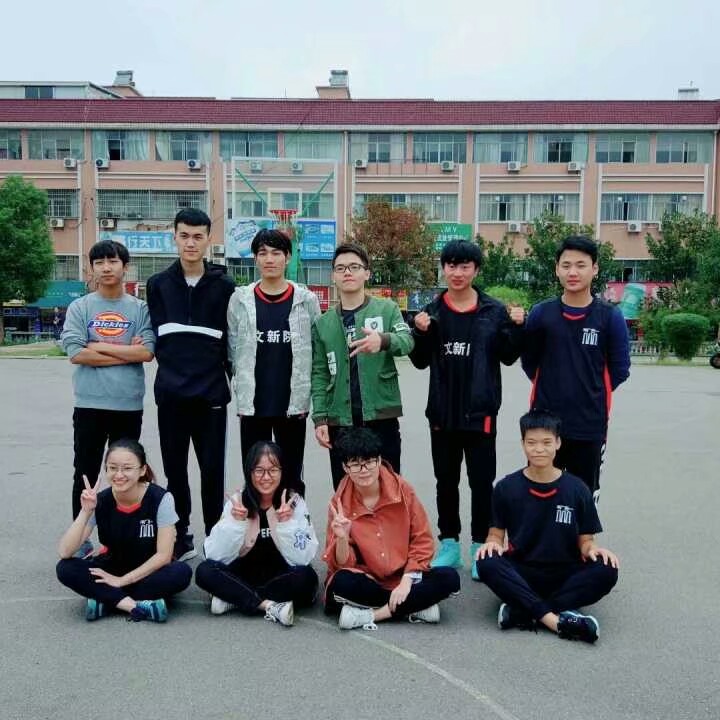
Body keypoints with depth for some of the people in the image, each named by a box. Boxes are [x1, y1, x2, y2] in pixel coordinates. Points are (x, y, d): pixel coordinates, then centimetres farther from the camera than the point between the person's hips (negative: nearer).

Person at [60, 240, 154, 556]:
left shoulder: (140, 309, 4)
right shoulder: (79, 308, 3)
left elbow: (146, 352, -9)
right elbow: (76, 353, -9)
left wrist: (100, 346, -10)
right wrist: (126, 353, -9)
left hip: (129, 405, 1)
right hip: (89, 404, 0)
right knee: (85, 474, 7)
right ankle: (80, 539, 19)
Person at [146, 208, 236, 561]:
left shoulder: (224, 286, 3)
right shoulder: (159, 284, 8)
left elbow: (234, 340, 3)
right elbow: (157, 337, 7)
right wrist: (174, 368, -1)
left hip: (211, 392, -2)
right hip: (171, 392, 2)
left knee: (212, 469, 4)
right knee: (175, 469, 10)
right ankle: (180, 539, 22)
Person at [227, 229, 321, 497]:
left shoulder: (306, 300, 2)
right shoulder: (240, 300, 4)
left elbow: (317, 352, 2)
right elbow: (232, 351, 6)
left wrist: (305, 396, -2)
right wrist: (242, 393, 1)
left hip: (293, 405, -1)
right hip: (252, 405, 1)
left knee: (292, 478, 10)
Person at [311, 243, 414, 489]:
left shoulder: (387, 309, 2)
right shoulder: (323, 323, 10)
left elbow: (407, 341, -16)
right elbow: (320, 375, 8)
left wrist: (383, 341, -37)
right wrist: (320, 418, -2)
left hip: (382, 417, -2)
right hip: (340, 421, 2)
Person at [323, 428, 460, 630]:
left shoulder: (402, 490, -7)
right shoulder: (340, 503, -8)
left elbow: (422, 540, -2)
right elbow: (342, 565, -9)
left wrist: (406, 581, -12)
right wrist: (342, 538, -29)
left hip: (403, 578, 1)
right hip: (366, 582, -1)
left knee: (449, 579, -23)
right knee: (341, 583, -33)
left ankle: (369, 614, -22)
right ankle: (416, 607, -20)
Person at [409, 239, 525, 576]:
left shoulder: (494, 311, -2)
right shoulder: (432, 311, 3)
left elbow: (508, 357, 2)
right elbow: (421, 362, 4)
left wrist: (517, 328, -14)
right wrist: (420, 333, -13)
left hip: (480, 411, -2)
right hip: (442, 411, 2)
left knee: (481, 482, 6)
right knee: (446, 481, 12)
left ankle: (480, 547, 18)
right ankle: (449, 545, 25)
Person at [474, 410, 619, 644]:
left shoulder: (577, 489, 0)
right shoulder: (506, 488, -1)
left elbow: (585, 541, 4)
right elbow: (497, 534, 4)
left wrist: (593, 550, -19)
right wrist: (493, 543, -20)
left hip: (565, 576, 1)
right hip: (521, 574, -1)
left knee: (605, 571, -28)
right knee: (487, 564, -31)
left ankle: (523, 612, -28)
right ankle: (555, 620, -33)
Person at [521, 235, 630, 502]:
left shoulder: (610, 316, -5)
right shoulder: (541, 313, -2)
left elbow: (620, 369, 1)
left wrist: (591, 393, 5)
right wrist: (551, 389, 5)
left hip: (590, 425, -1)